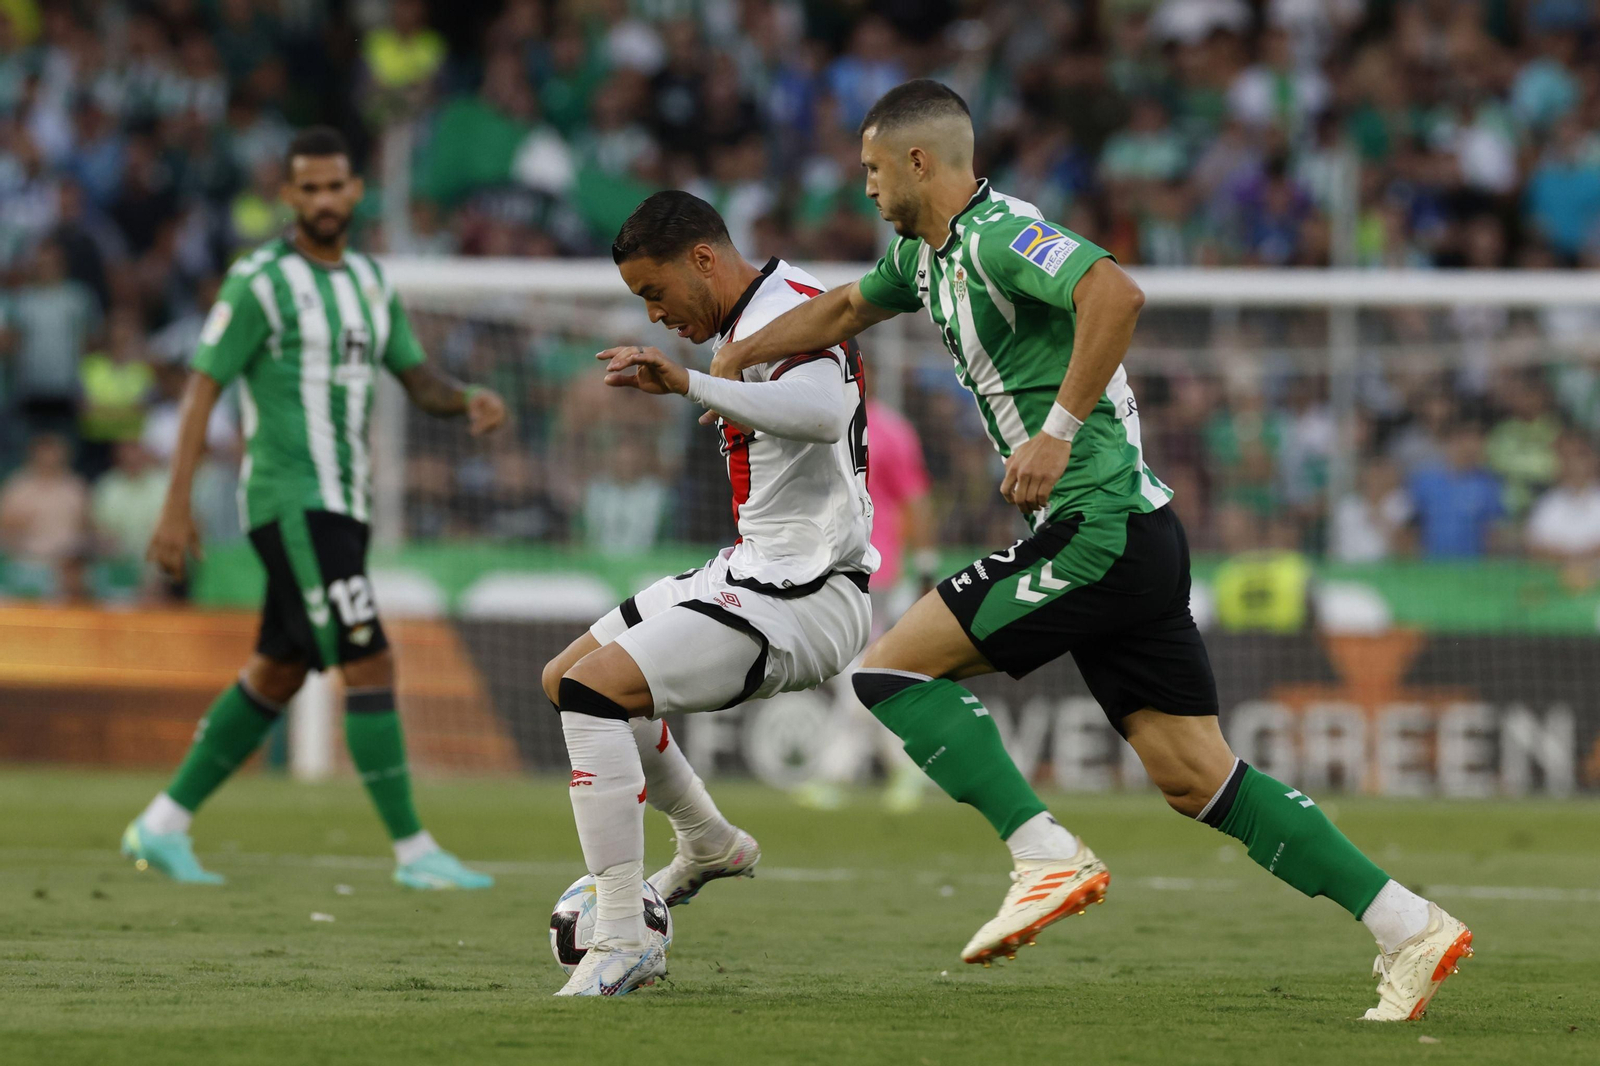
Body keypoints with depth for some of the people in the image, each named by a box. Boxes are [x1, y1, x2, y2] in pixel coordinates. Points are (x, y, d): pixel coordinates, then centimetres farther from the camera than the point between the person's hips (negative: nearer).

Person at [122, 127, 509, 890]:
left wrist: (470, 401, -8)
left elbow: (419, 381, 16)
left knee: (277, 675, 13)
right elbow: (203, 387, -9)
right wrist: (176, 507, -15)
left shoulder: (369, 280, 14)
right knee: (369, 664, -13)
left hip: (342, 506, 9)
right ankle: (413, 851, -10)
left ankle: (163, 826, 22)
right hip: (290, 503, -9)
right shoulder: (260, 281, -9)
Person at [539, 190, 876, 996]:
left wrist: (690, 384, -44)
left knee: (594, 688, -24)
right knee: (565, 680, 20)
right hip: (750, 570, 11)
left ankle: (623, 941, -25)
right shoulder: (739, 324, 13)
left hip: (802, 596, -11)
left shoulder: (785, 313, -19)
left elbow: (823, 410, -40)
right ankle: (709, 846, 36)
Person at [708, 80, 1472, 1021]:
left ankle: (1048, 855, -11)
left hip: (1098, 531, -10)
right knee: (1196, 779, 3)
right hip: (1133, 535, 10)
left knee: (894, 668, -5)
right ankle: (1410, 927, -1)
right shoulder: (926, 253, 19)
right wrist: (741, 353, 34)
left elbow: (1116, 293, -29)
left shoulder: (999, 235, -12)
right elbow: (844, 310, 39)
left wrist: (1059, 430, -27)